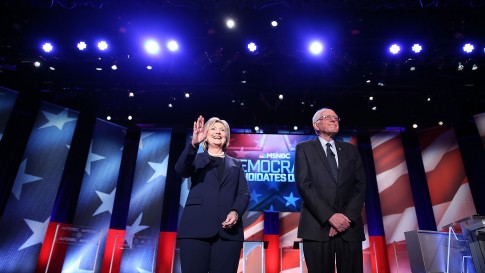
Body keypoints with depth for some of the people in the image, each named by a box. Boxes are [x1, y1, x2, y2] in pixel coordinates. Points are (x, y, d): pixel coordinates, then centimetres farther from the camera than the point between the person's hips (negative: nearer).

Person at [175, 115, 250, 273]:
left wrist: (235, 212, -11)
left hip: (228, 229, 2)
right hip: (196, 227, -1)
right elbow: (181, 170, -6)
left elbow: (244, 193, 10)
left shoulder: (236, 164, 22)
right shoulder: (196, 158, 17)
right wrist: (193, 144, -23)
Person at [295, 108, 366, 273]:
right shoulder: (304, 149, 5)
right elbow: (304, 185, -6)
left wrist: (347, 217, -8)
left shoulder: (351, 150, 15)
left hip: (350, 226, 3)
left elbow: (360, 186, 6)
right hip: (318, 226, -3)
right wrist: (330, 216, -15)